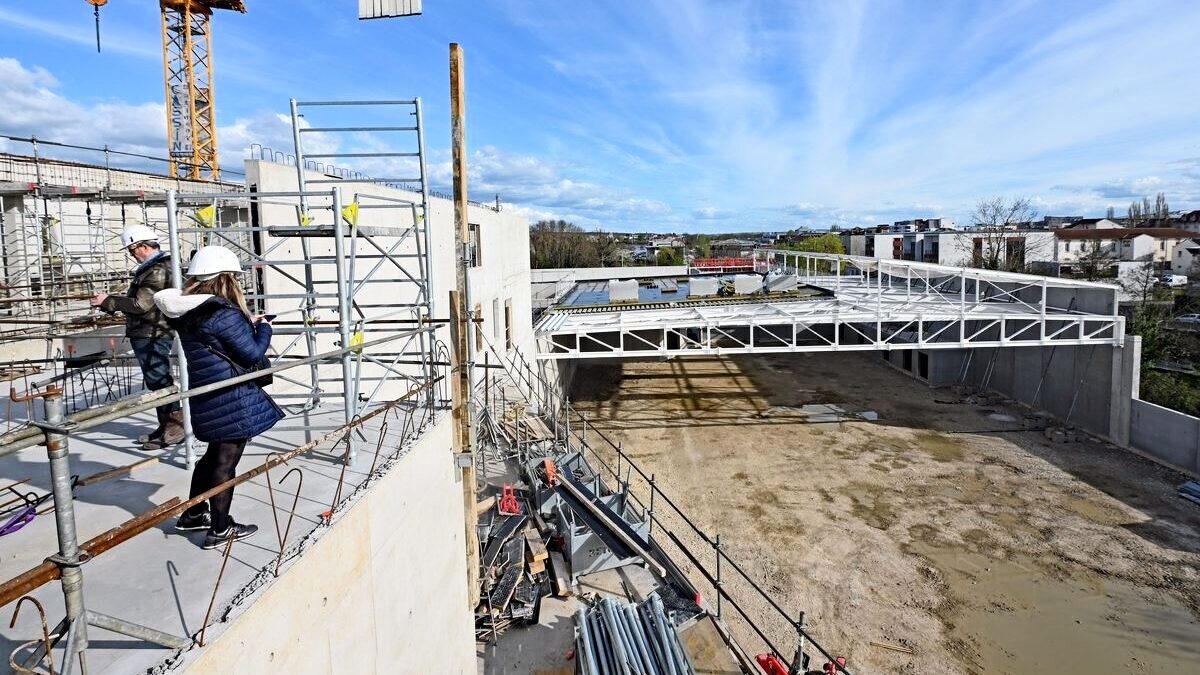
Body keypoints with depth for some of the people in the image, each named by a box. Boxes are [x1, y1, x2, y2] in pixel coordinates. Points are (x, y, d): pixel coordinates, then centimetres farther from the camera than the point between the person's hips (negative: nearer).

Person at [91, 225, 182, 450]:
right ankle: (167, 425, 23)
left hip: (151, 335, -11)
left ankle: (174, 427, 1)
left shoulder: (158, 271, -19)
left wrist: (108, 301, -13)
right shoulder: (154, 267, 15)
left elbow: (140, 304, -23)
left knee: (159, 381, -5)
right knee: (158, 381, 15)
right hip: (152, 333, 11)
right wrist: (109, 302, 18)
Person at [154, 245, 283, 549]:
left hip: (206, 395, 9)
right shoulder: (224, 314, -21)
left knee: (214, 454, 25)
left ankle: (193, 514, 38)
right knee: (226, 461, 3)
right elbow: (253, 354, -16)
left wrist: (248, 324, 11)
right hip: (231, 399, -9)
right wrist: (263, 328, 0)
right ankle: (220, 530, 14)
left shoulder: (188, 313, 6)